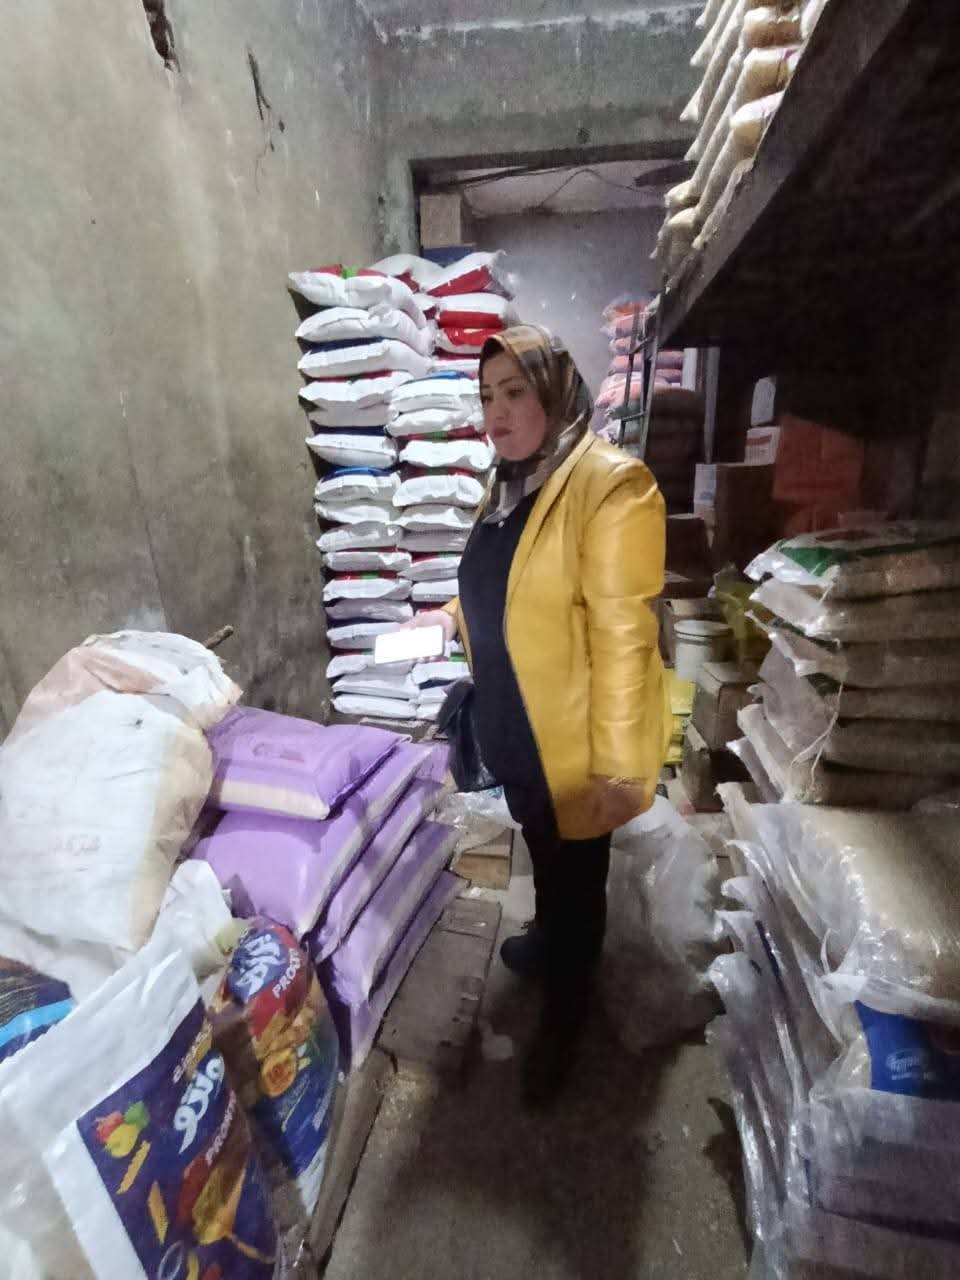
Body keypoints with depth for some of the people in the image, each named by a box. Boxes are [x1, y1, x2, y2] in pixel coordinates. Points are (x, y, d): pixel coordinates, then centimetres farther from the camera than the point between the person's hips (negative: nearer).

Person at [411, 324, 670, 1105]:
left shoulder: (611, 486, -21)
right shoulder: (512, 482, 6)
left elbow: (622, 635, -23)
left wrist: (617, 768, -21)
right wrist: (454, 617, 2)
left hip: (573, 738, -7)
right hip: (517, 724, 8)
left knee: (575, 874, 15)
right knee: (544, 855, 29)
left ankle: (564, 1015, 40)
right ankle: (549, 944, 57)